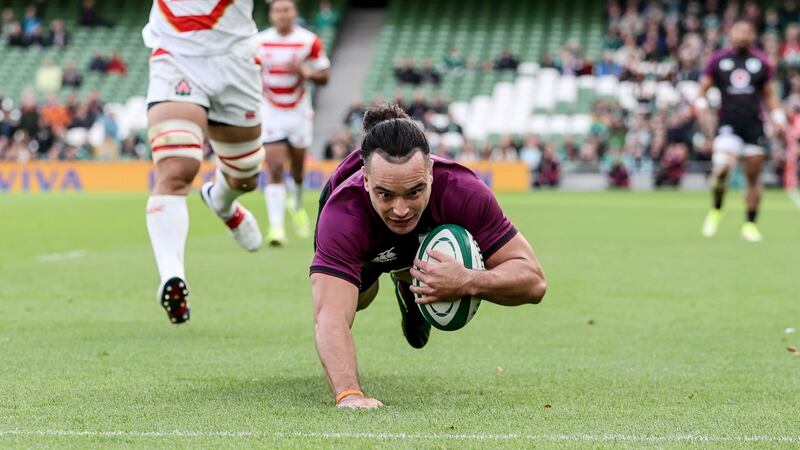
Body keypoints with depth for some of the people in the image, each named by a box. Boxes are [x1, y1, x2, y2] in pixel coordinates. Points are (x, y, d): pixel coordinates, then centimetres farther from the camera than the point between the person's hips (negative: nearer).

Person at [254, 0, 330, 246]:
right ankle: (276, 227, -18)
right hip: (270, 114, -1)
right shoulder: (259, 42, -3)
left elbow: (323, 77, -2)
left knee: (298, 169, 14)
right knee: (275, 169, -14)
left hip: (299, 113, 1)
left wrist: (304, 72, -19)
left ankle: (297, 206, 46)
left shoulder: (309, 42, -6)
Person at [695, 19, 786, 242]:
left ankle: (750, 224, 13)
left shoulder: (761, 62, 9)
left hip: (754, 125, 2)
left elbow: (769, 94, 16)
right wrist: (700, 102, -11)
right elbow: (704, 86, 10)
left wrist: (777, 115, 2)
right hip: (728, 123, -2)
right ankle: (716, 211, 1)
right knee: (721, 167, -23)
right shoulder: (718, 60, 5)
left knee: (753, 177, 2)